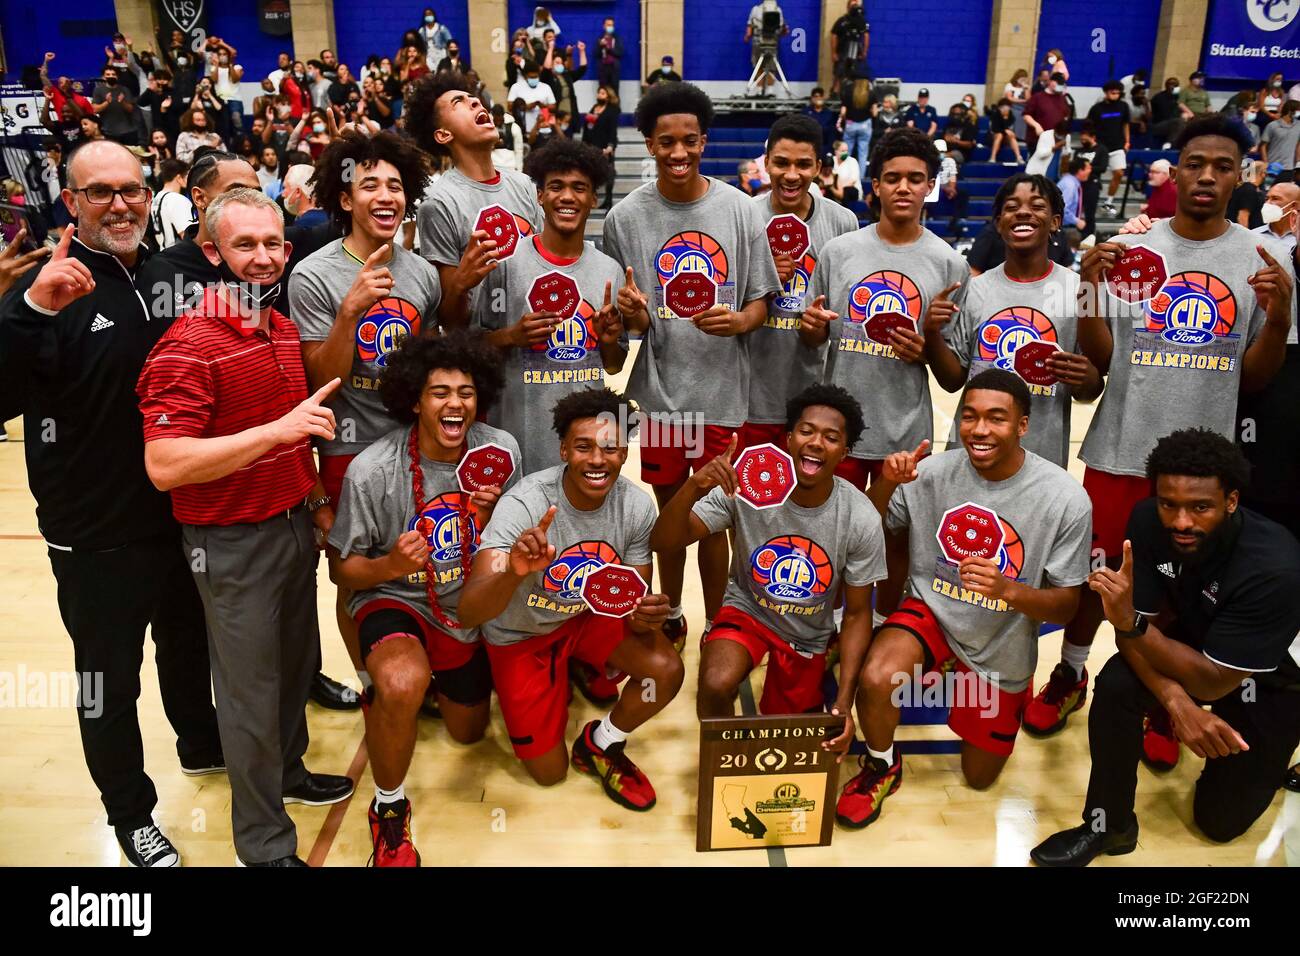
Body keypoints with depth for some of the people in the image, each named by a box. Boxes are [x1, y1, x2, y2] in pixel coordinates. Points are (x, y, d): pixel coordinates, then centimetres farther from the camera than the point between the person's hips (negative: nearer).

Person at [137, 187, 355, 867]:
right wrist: (278, 430, -30)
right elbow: (164, 465, -27)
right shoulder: (188, 345, -19)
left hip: (294, 524, 8)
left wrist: (316, 498, 18)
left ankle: (288, 773, 46)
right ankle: (264, 846, 23)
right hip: (233, 542, -7)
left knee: (297, 664, 22)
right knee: (250, 691, 5)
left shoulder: (284, 330, 8)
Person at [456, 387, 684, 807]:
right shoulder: (523, 504, -32)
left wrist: (645, 617, -32)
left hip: (589, 613, 3)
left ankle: (600, 745, 7)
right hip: (520, 633, -3)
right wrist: (514, 573, -62)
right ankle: (557, 684, 33)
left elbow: (634, 596, -7)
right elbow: (468, 613, -40)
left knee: (666, 670, -23)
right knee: (549, 772, 2)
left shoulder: (636, 505, -20)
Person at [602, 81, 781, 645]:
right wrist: (633, 317, -18)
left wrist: (737, 321, -19)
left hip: (722, 391, -1)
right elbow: (620, 314, 5)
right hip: (659, 391, 1)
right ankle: (670, 615, 34)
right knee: (669, 509, 14)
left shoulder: (739, 210, -1)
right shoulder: (626, 216, 0)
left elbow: (760, 302, 3)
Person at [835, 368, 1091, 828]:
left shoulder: (1065, 499, -20)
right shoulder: (932, 471, -16)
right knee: (876, 679, -33)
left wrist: (1007, 589, -35)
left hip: (1001, 650, 1)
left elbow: (1066, 606, -14)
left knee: (979, 778, 17)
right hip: (933, 613, 0)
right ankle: (881, 768, 1)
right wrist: (886, 485, -25)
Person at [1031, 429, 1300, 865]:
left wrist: (1130, 622, -43)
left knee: (1220, 817, 2)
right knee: (1116, 683, -27)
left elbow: (1212, 682, -32)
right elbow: (1136, 627, -19)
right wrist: (1176, 701, -35)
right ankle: (1108, 825, -8)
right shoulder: (1148, 521, -24)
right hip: (1194, 642, 3)